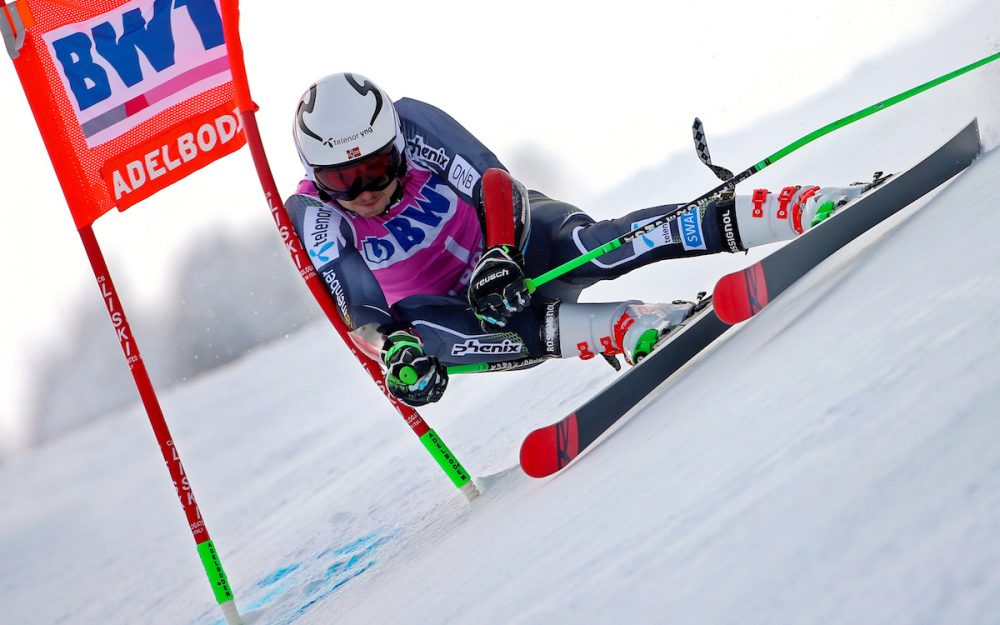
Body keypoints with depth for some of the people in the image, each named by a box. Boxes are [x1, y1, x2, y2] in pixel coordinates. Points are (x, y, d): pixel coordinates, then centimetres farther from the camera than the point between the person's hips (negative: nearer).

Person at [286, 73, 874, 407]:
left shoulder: (411, 124, -18)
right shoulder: (312, 217, -16)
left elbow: (495, 183, -19)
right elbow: (359, 313, -19)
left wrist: (500, 254, -37)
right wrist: (395, 351, -40)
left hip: (517, 241, -2)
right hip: (451, 304, 2)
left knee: (598, 244, -32)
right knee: (425, 327, -35)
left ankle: (819, 207, -40)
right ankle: (636, 327, -47)